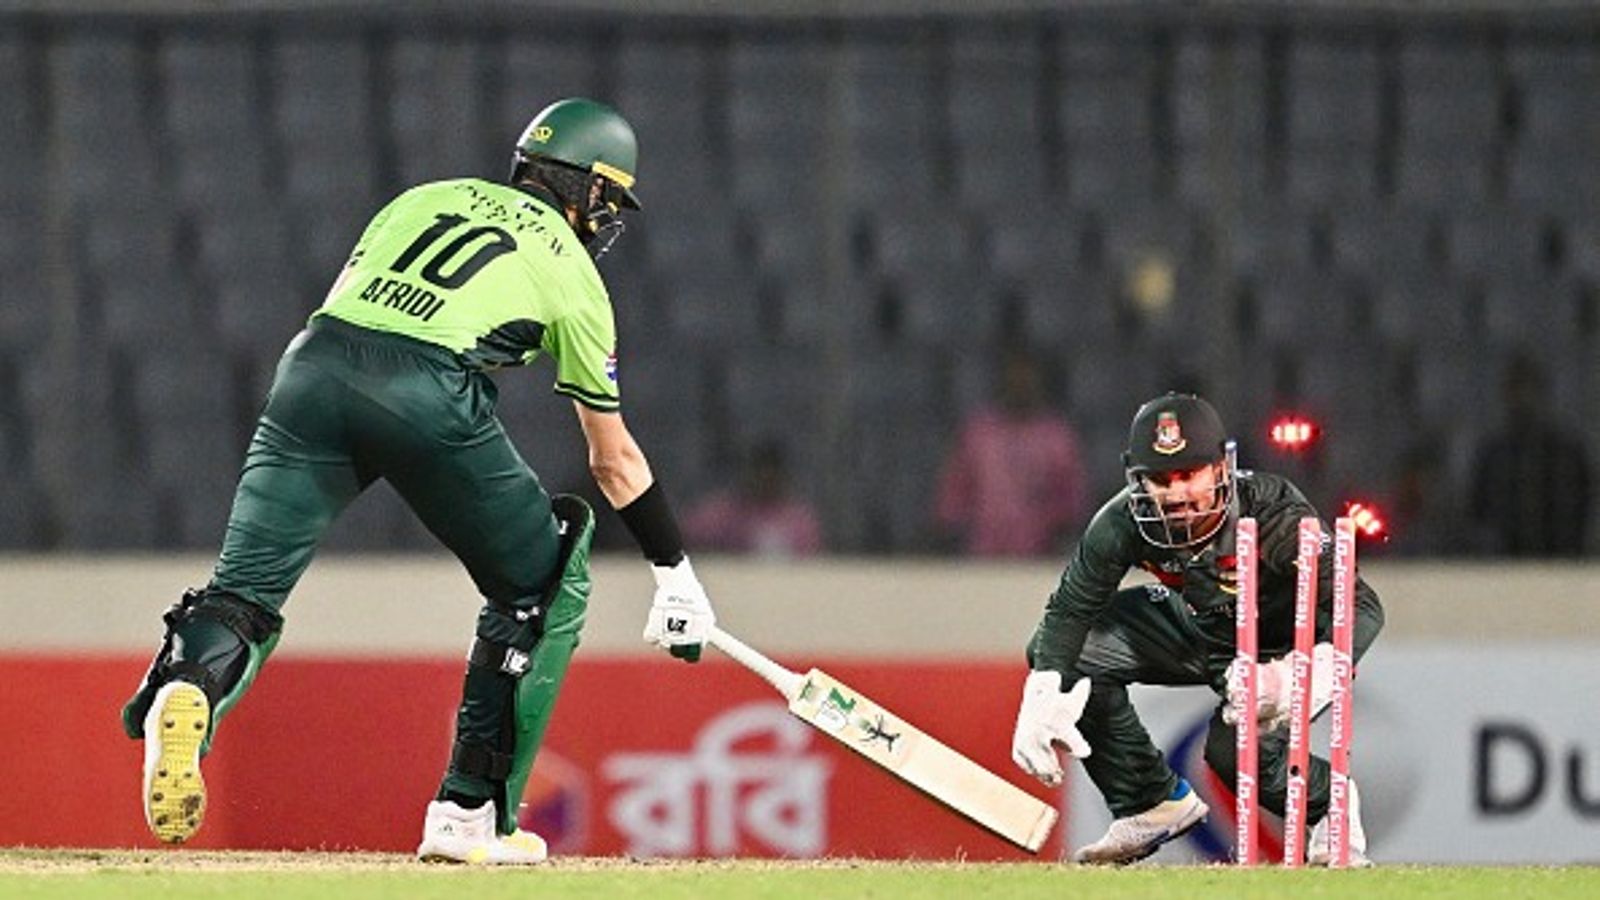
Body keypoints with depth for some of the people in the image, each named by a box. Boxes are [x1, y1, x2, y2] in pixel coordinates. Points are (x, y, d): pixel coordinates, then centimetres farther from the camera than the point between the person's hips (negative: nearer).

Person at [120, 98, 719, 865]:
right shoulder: (574, 275, 23)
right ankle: (470, 814, 13)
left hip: (314, 365, 3)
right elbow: (615, 461, 27)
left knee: (243, 591, 2)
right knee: (545, 591, 18)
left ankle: (186, 687, -35)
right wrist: (676, 576, 35)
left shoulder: (426, 198, 32)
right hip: (428, 392, -3)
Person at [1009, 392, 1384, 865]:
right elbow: (1070, 609, -12)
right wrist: (1043, 700, -29)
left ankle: (1329, 803, 6)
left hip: (1279, 644, -5)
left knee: (1237, 746, -30)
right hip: (1195, 626, 5)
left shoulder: (1273, 515, -36)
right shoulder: (1124, 523, -24)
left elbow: (1361, 608, -39)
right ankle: (1152, 803, 7)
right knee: (1073, 650, -9)